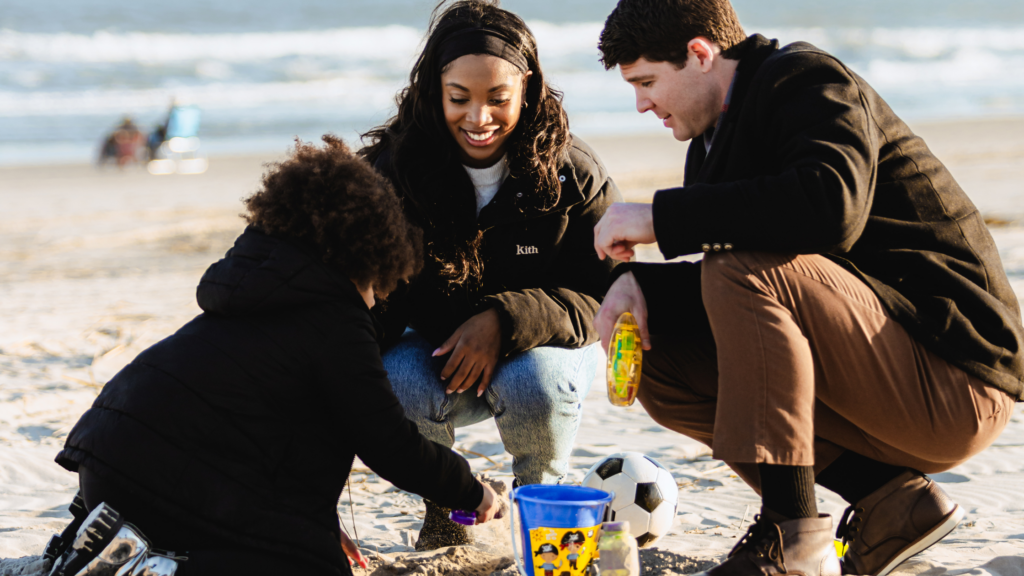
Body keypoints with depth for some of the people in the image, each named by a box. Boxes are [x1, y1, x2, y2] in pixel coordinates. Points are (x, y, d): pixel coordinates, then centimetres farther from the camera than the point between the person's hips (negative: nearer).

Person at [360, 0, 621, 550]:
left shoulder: (574, 174, -16)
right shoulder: (393, 170, -15)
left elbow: (597, 298, -15)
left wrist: (506, 320, -33)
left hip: (540, 344, -1)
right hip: (436, 350, 1)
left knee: (533, 383, -36)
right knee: (392, 390, -33)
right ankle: (444, 501, 3)